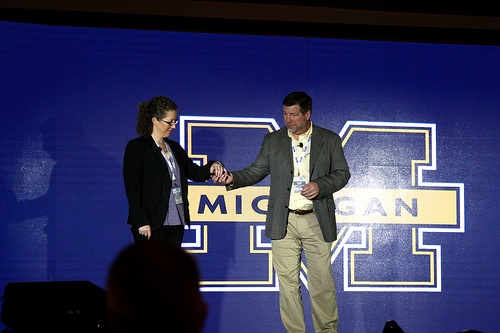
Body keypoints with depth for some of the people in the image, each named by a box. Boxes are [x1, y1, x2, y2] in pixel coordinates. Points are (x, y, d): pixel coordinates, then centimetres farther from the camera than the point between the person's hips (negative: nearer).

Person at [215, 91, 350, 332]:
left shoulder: (330, 140, 3)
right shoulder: (273, 141, 7)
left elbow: (342, 173, 5)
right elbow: (256, 171, 8)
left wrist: (320, 185, -13)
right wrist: (233, 178, -10)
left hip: (317, 221, -1)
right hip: (283, 222, 1)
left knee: (322, 283, 2)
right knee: (288, 283, 3)